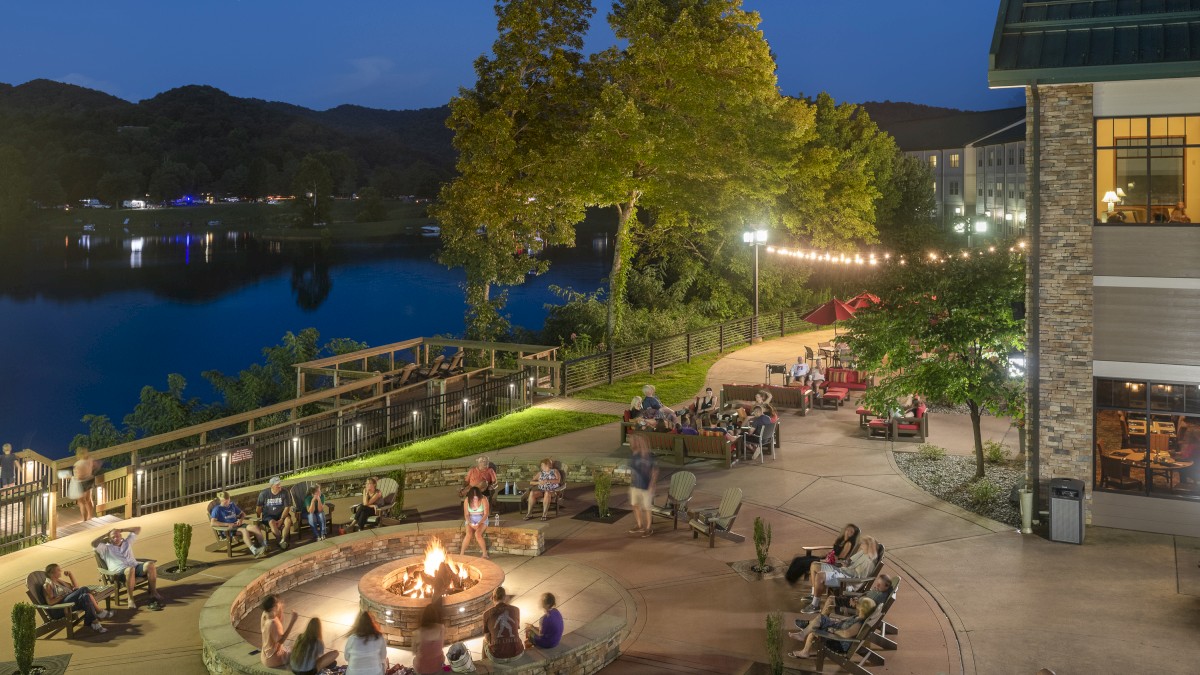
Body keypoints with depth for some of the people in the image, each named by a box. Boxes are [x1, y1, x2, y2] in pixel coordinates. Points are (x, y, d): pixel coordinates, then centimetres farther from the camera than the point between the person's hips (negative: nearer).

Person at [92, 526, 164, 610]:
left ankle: (153, 593, -25)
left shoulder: (127, 542, 32)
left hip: (135, 567, 4)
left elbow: (138, 529, 35)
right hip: (120, 571, -4)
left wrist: (121, 530, 31)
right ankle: (130, 599, -32)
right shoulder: (106, 548, 23)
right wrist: (106, 534, 18)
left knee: (150, 564, -30)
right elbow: (93, 543, 7)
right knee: (130, 569, -43)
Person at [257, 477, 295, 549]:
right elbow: (258, 508, 5)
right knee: (272, 522, -35)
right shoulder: (263, 494, -9)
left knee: (288, 520, -30)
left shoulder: (285, 493, -9)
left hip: (281, 514, 2)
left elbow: (287, 508, -9)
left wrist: (281, 520, -18)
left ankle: (282, 541, -26)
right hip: (268, 515, -1)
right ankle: (280, 541, -25)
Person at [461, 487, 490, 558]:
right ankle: (461, 553, -23)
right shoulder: (467, 500, -7)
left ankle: (485, 554, -18)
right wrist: (470, 524, -20)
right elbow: (466, 514, -3)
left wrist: (479, 524, -25)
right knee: (469, 534, -29)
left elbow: (486, 514, -13)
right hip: (470, 520, 2)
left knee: (477, 534, -31)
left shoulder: (483, 500, -14)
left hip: (482, 520, -2)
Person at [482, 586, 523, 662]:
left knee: (485, 641, 35)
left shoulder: (487, 614, -2)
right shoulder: (516, 610, 3)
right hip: (517, 653, 1)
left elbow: (487, 638, 6)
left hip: (497, 656, -1)